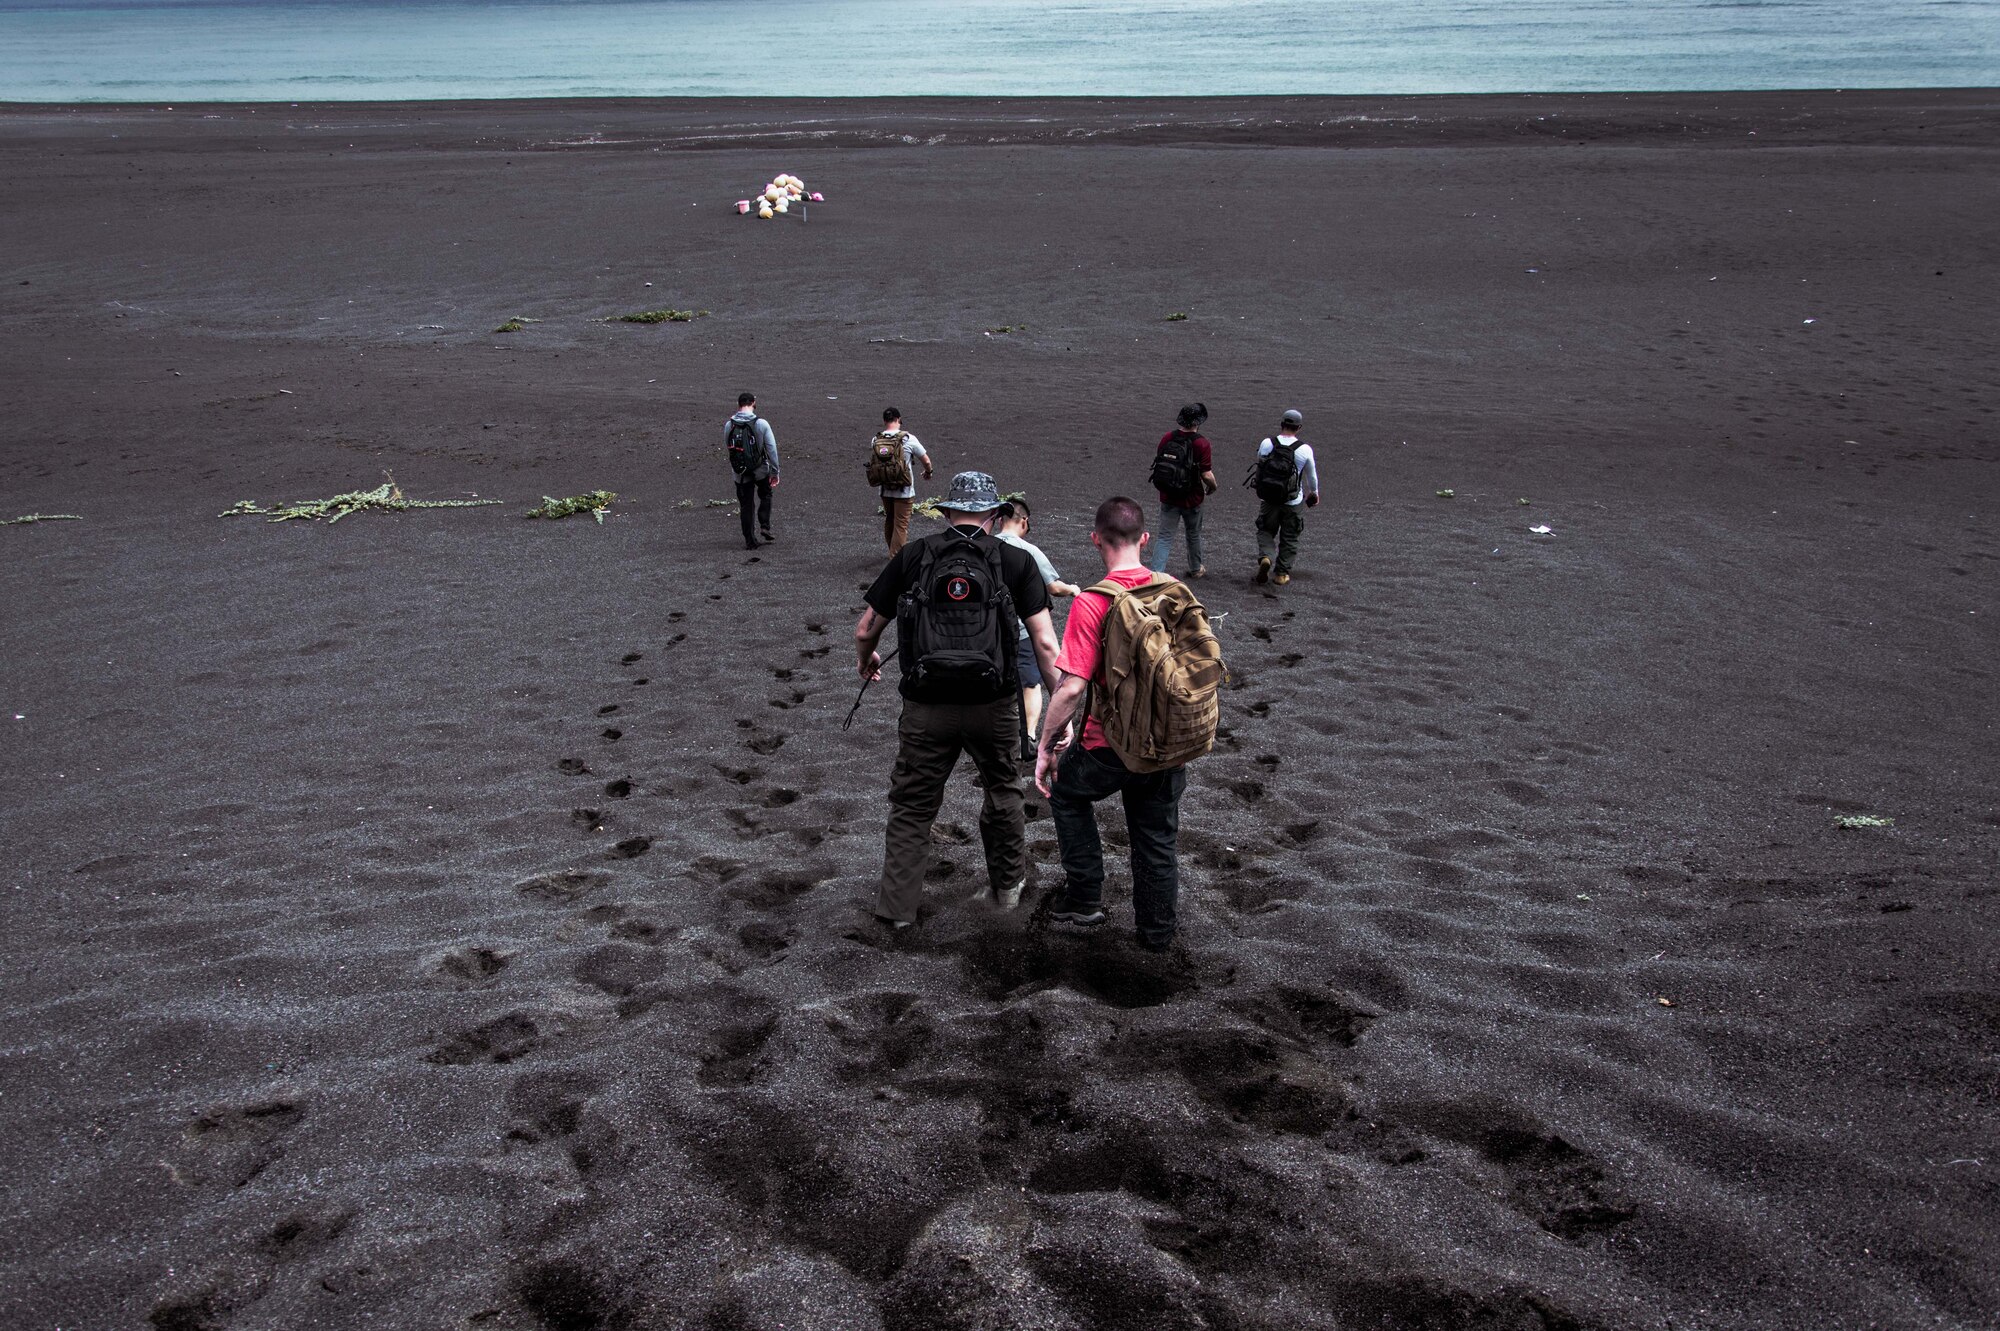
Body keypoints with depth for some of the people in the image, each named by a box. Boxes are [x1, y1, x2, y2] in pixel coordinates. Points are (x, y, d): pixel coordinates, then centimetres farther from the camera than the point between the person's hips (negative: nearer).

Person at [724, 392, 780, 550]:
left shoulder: (728, 425, -6)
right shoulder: (761, 424, -12)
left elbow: (726, 449, 5)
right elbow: (772, 449, -10)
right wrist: (775, 472, -3)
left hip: (740, 474, 1)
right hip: (761, 471, -1)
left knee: (745, 506, 12)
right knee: (765, 496, 26)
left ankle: (750, 541, 14)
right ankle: (765, 525, 12)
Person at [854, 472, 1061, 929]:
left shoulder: (911, 556, 4)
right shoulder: (1015, 561, 3)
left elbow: (865, 630, 9)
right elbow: (1045, 643, -5)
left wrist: (865, 661, 31)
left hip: (927, 707, 0)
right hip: (994, 704, 0)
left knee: (912, 805, 14)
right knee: (1004, 793, 23)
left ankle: (897, 904, 16)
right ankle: (1008, 884, 38)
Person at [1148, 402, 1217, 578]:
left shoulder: (1167, 437, -5)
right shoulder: (1201, 444, -17)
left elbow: (1157, 463, 4)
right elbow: (1207, 475, -19)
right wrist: (1212, 487, 3)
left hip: (1167, 497, 2)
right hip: (1191, 498, -2)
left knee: (1164, 537, 5)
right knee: (1193, 534, 21)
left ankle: (1156, 573, -11)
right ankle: (1195, 569, 40)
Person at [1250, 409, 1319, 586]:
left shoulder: (1266, 444, -9)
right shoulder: (1305, 450, -12)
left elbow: (1258, 467, 7)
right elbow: (1312, 475, 2)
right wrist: (1314, 493, 21)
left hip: (1268, 499, 1)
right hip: (1293, 503, -1)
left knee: (1266, 530, 19)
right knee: (1289, 538, 14)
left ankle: (1264, 556, -7)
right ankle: (1282, 573, 18)